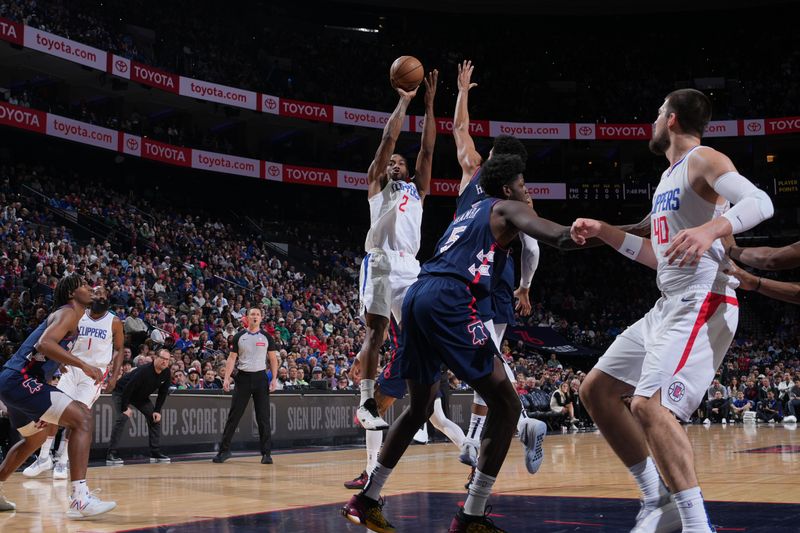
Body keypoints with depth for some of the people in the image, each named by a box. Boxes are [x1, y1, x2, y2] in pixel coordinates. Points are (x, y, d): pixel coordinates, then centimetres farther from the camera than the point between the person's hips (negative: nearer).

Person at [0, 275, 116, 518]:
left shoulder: (66, 315, 22)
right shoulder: (68, 313, -8)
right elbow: (44, 344, -25)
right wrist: (83, 365, -28)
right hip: (21, 380, -11)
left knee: (35, 438, 32)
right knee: (82, 418, -19)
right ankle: (79, 498, -29)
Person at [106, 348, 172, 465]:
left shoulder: (166, 373, -13)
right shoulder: (144, 371, -35)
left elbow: (163, 393, -3)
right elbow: (127, 388, -33)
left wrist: (157, 411, -9)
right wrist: (125, 408, -30)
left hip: (141, 396, 8)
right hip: (121, 392, -7)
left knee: (155, 418, -1)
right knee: (123, 418, -25)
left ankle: (155, 453, 5)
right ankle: (111, 454, -25)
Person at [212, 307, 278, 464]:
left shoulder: (266, 337, 5)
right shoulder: (239, 337, 5)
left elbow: (273, 359, 6)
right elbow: (232, 358, 4)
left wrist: (274, 378, -5)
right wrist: (226, 378, -6)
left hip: (260, 377, 0)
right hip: (243, 377, 0)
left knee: (263, 418, 0)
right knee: (234, 416, 1)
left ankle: (266, 453, 4)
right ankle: (224, 450, 9)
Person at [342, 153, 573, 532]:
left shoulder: (468, 214, 33)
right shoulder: (507, 208, 10)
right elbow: (555, 236, -9)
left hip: (417, 295, 9)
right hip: (450, 301, -9)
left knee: (420, 407, 22)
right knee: (505, 405, -3)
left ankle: (366, 501, 24)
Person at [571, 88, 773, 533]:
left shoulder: (704, 160, -7)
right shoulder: (670, 177, 22)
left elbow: (761, 202, -24)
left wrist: (711, 228, -42)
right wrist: (604, 232, 26)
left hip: (702, 304, -10)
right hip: (669, 307, 10)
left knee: (649, 405, -26)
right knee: (597, 390, 10)